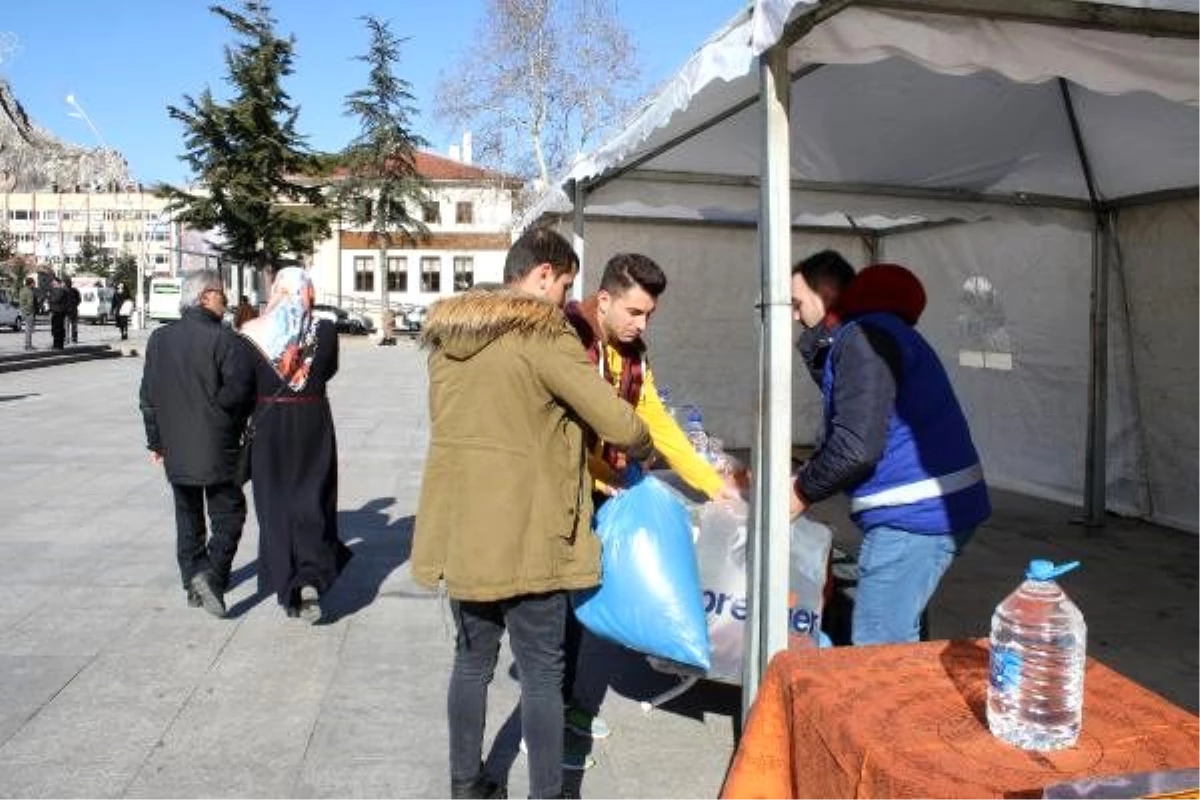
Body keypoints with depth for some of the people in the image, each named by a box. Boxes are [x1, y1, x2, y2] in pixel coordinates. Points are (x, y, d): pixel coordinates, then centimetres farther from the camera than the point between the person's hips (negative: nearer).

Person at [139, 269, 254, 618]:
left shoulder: (159, 339, 5)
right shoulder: (222, 338, -14)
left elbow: (149, 395, 8)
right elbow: (238, 390, -19)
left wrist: (156, 440, 16)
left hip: (176, 449, 6)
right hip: (217, 448, -5)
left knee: (188, 517, 17)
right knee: (228, 514, 5)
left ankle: (193, 582, 22)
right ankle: (212, 574, -12)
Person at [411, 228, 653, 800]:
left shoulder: (445, 331, 8)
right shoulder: (544, 336, -14)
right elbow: (619, 424, -14)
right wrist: (641, 450, 9)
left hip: (460, 527, 7)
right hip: (524, 532, -7)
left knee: (472, 659, 21)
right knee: (541, 673, 7)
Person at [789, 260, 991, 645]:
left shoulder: (863, 337, -14)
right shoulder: (877, 330, 19)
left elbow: (858, 445, -22)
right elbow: (847, 434, 22)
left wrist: (803, 492, -7)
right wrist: (802, 478, 13)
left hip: (915, 512, -11)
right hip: (935, 506, 11)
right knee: (898, 638, 20)